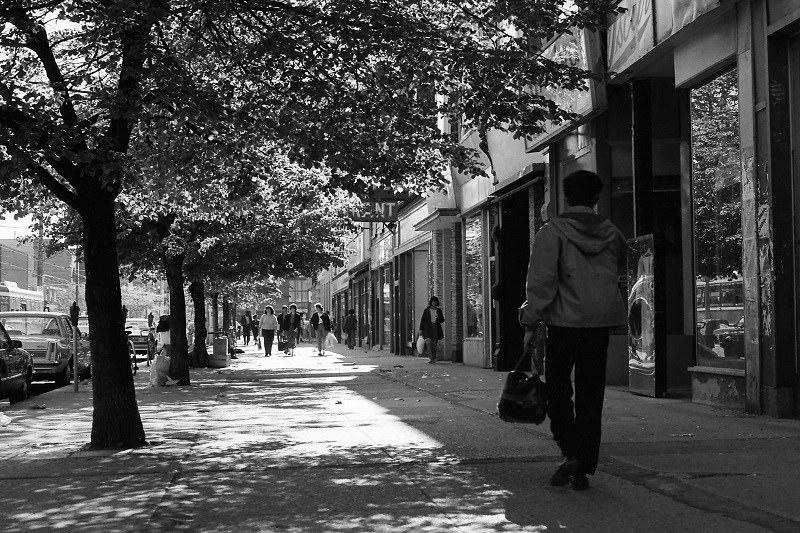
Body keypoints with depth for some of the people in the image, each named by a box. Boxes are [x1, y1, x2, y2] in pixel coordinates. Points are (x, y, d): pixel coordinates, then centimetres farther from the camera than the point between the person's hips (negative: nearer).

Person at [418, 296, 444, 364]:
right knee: (428, 342, -18)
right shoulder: (426, 310, 4)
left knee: (434, 344, 2)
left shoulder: (439, 311, 11)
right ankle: (430, 358, -21)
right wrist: (421, 329, -3)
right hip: (428, 328, -2)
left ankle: (433, 359, 9)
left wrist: (438, 317, -8)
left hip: (436, 328, 2)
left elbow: (442, 320, 14)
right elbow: (422, 320, 3)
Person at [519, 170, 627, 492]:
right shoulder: (612, 234, 7)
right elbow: (619, 276, 15)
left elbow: (541, 281, -11)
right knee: (591, 395, 8)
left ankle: (571, 452, -7)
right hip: (601, 321, 4)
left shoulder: (552, 232, -7)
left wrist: (532, 323, -6)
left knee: (557, 389, 10)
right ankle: (584, 468, 11)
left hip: (564, 320, -4)